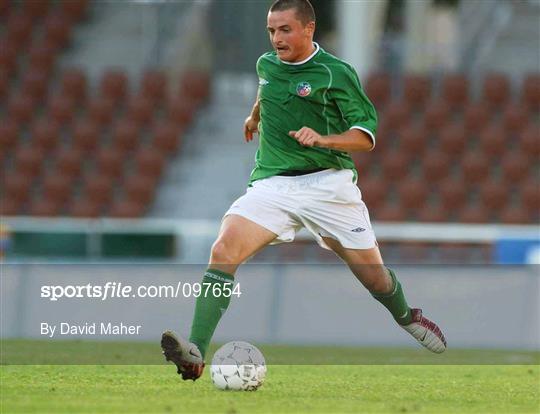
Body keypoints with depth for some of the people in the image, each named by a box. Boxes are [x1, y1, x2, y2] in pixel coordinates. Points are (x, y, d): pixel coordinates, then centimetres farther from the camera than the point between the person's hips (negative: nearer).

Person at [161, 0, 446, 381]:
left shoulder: (336, 73, -8)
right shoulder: (267, 64, 9)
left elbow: (366, 135, -9)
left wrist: (324, 138, -26)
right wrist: (255, 115, 49)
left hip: (328, 182, -3)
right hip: (272, 184, 3)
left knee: (373, 275, 6)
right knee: (224, 252, -23)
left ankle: (406, 317, 44)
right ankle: (196, 354, -32)